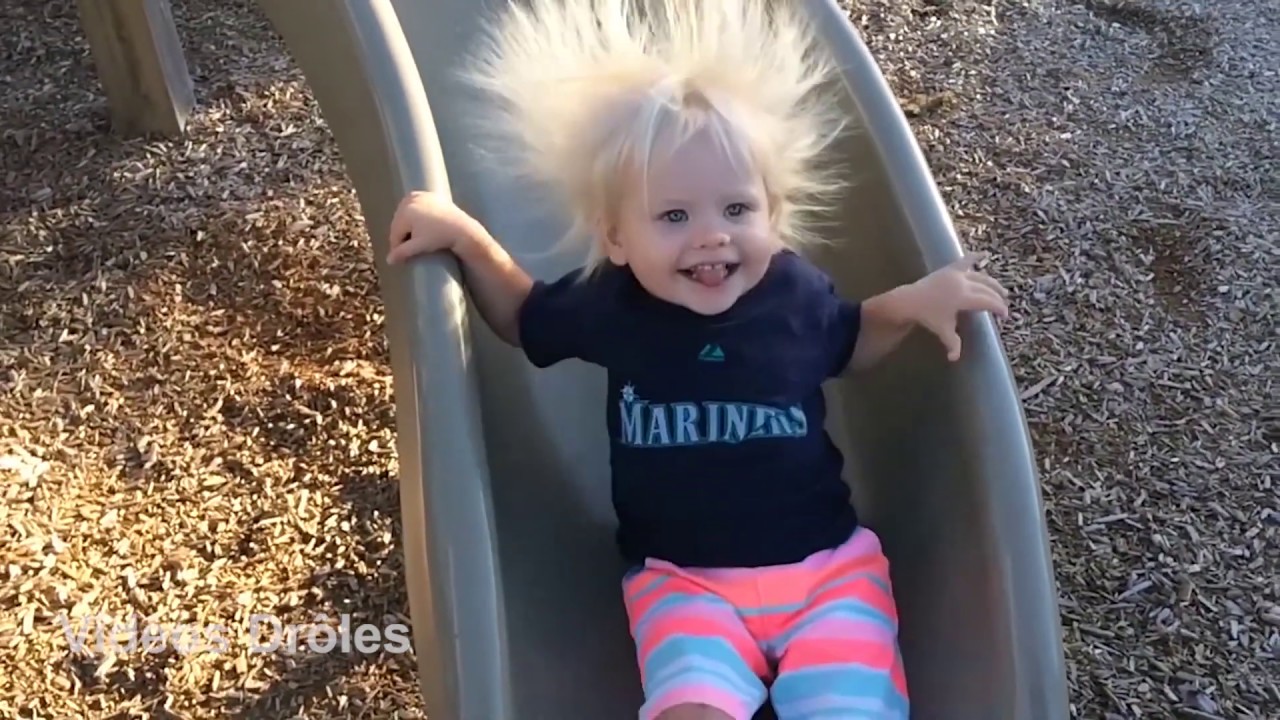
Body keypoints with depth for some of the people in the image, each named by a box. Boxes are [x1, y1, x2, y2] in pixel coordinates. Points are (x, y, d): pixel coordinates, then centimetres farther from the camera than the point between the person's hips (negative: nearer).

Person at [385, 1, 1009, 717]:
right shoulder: (609, 303, -8)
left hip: (826, 564, 1)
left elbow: (848, 347, 17)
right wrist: (464, 235, 0)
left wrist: (914, 302, -2)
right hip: (683, 579, -1)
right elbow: (523, 318, 14)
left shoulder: (797, 290, -7)